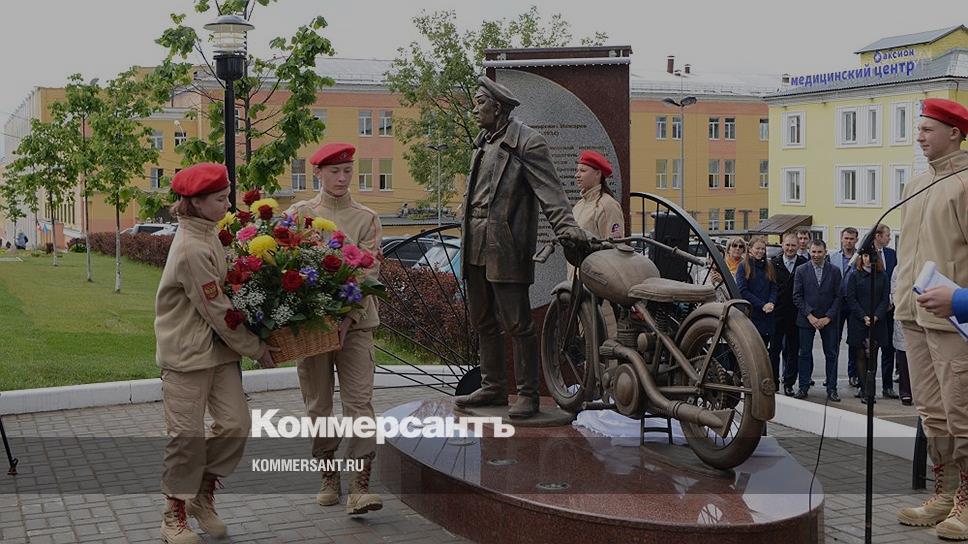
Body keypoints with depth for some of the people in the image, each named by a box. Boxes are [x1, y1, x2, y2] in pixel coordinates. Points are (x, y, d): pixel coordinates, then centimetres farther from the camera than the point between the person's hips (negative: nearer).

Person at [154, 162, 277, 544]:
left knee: (235, 423, 3)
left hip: (218, 347, 8)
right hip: (187, 353, -8)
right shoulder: (192, 249, -21)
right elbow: (217, 311, -19)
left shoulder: (208, 233, 8)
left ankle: (202, 498, 21)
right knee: (187, 435, 1)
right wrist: (257, 350, -9)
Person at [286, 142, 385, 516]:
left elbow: (369, 273, -4)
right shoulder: (299, 213, 7)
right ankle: (328, 478, 21)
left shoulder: (366, 219, 5)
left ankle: (360, 487, -11)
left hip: (355, 320, -1)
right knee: (318, 404, 8)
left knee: (359, 400, -9)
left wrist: (347, 317, -17)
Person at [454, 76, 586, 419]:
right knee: (484, 323, 15)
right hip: (476, 248, 9)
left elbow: (548, 188, -16)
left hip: (506, 249, -9)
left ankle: (527, 395, 4)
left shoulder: (527, 142, -8)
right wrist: (467, 242, 16)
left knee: (517, 324, -4)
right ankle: (493, 387, 27)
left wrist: (566, 226, -29)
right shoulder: (483, 144, 18)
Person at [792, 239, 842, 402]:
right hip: (806, 319, 0)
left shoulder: (834, 271, 2)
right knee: (805, 353, 3)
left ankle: (831, 389, 8)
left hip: (828, 319, 0)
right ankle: (803, 387, 11)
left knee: (831, 354, 2)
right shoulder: (801, 270, 1)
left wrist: (827, 318, -8)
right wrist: (810, 316, -9)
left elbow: (838, 297, 1)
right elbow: (797, 296, -1)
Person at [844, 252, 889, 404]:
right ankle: (865, 391, 1)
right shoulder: (854, 277, 4)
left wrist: (875, 317, -11)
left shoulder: (883, 277, 8)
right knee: (861, 356, -1)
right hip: (858, 322, -1)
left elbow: (885, 299, 3)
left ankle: (866, 389, 6)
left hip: (877, 322, 1)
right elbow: (850, 299, -1)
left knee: (872, 356, 1)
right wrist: (864, 317, -11)